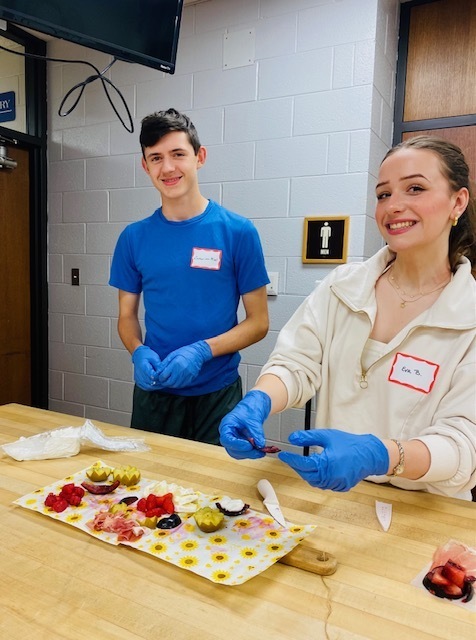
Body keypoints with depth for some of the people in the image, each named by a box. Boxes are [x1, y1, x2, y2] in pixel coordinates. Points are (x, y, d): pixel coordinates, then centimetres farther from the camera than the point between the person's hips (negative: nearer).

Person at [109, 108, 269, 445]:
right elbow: (127, 315, 8)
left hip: (217, 393, -2)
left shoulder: (238, 231, -9)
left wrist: (202, 351, -20)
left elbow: (258, 322, -6)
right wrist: (139, 352, -12)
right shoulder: (134, 238, 0)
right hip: (153, 391, 3)